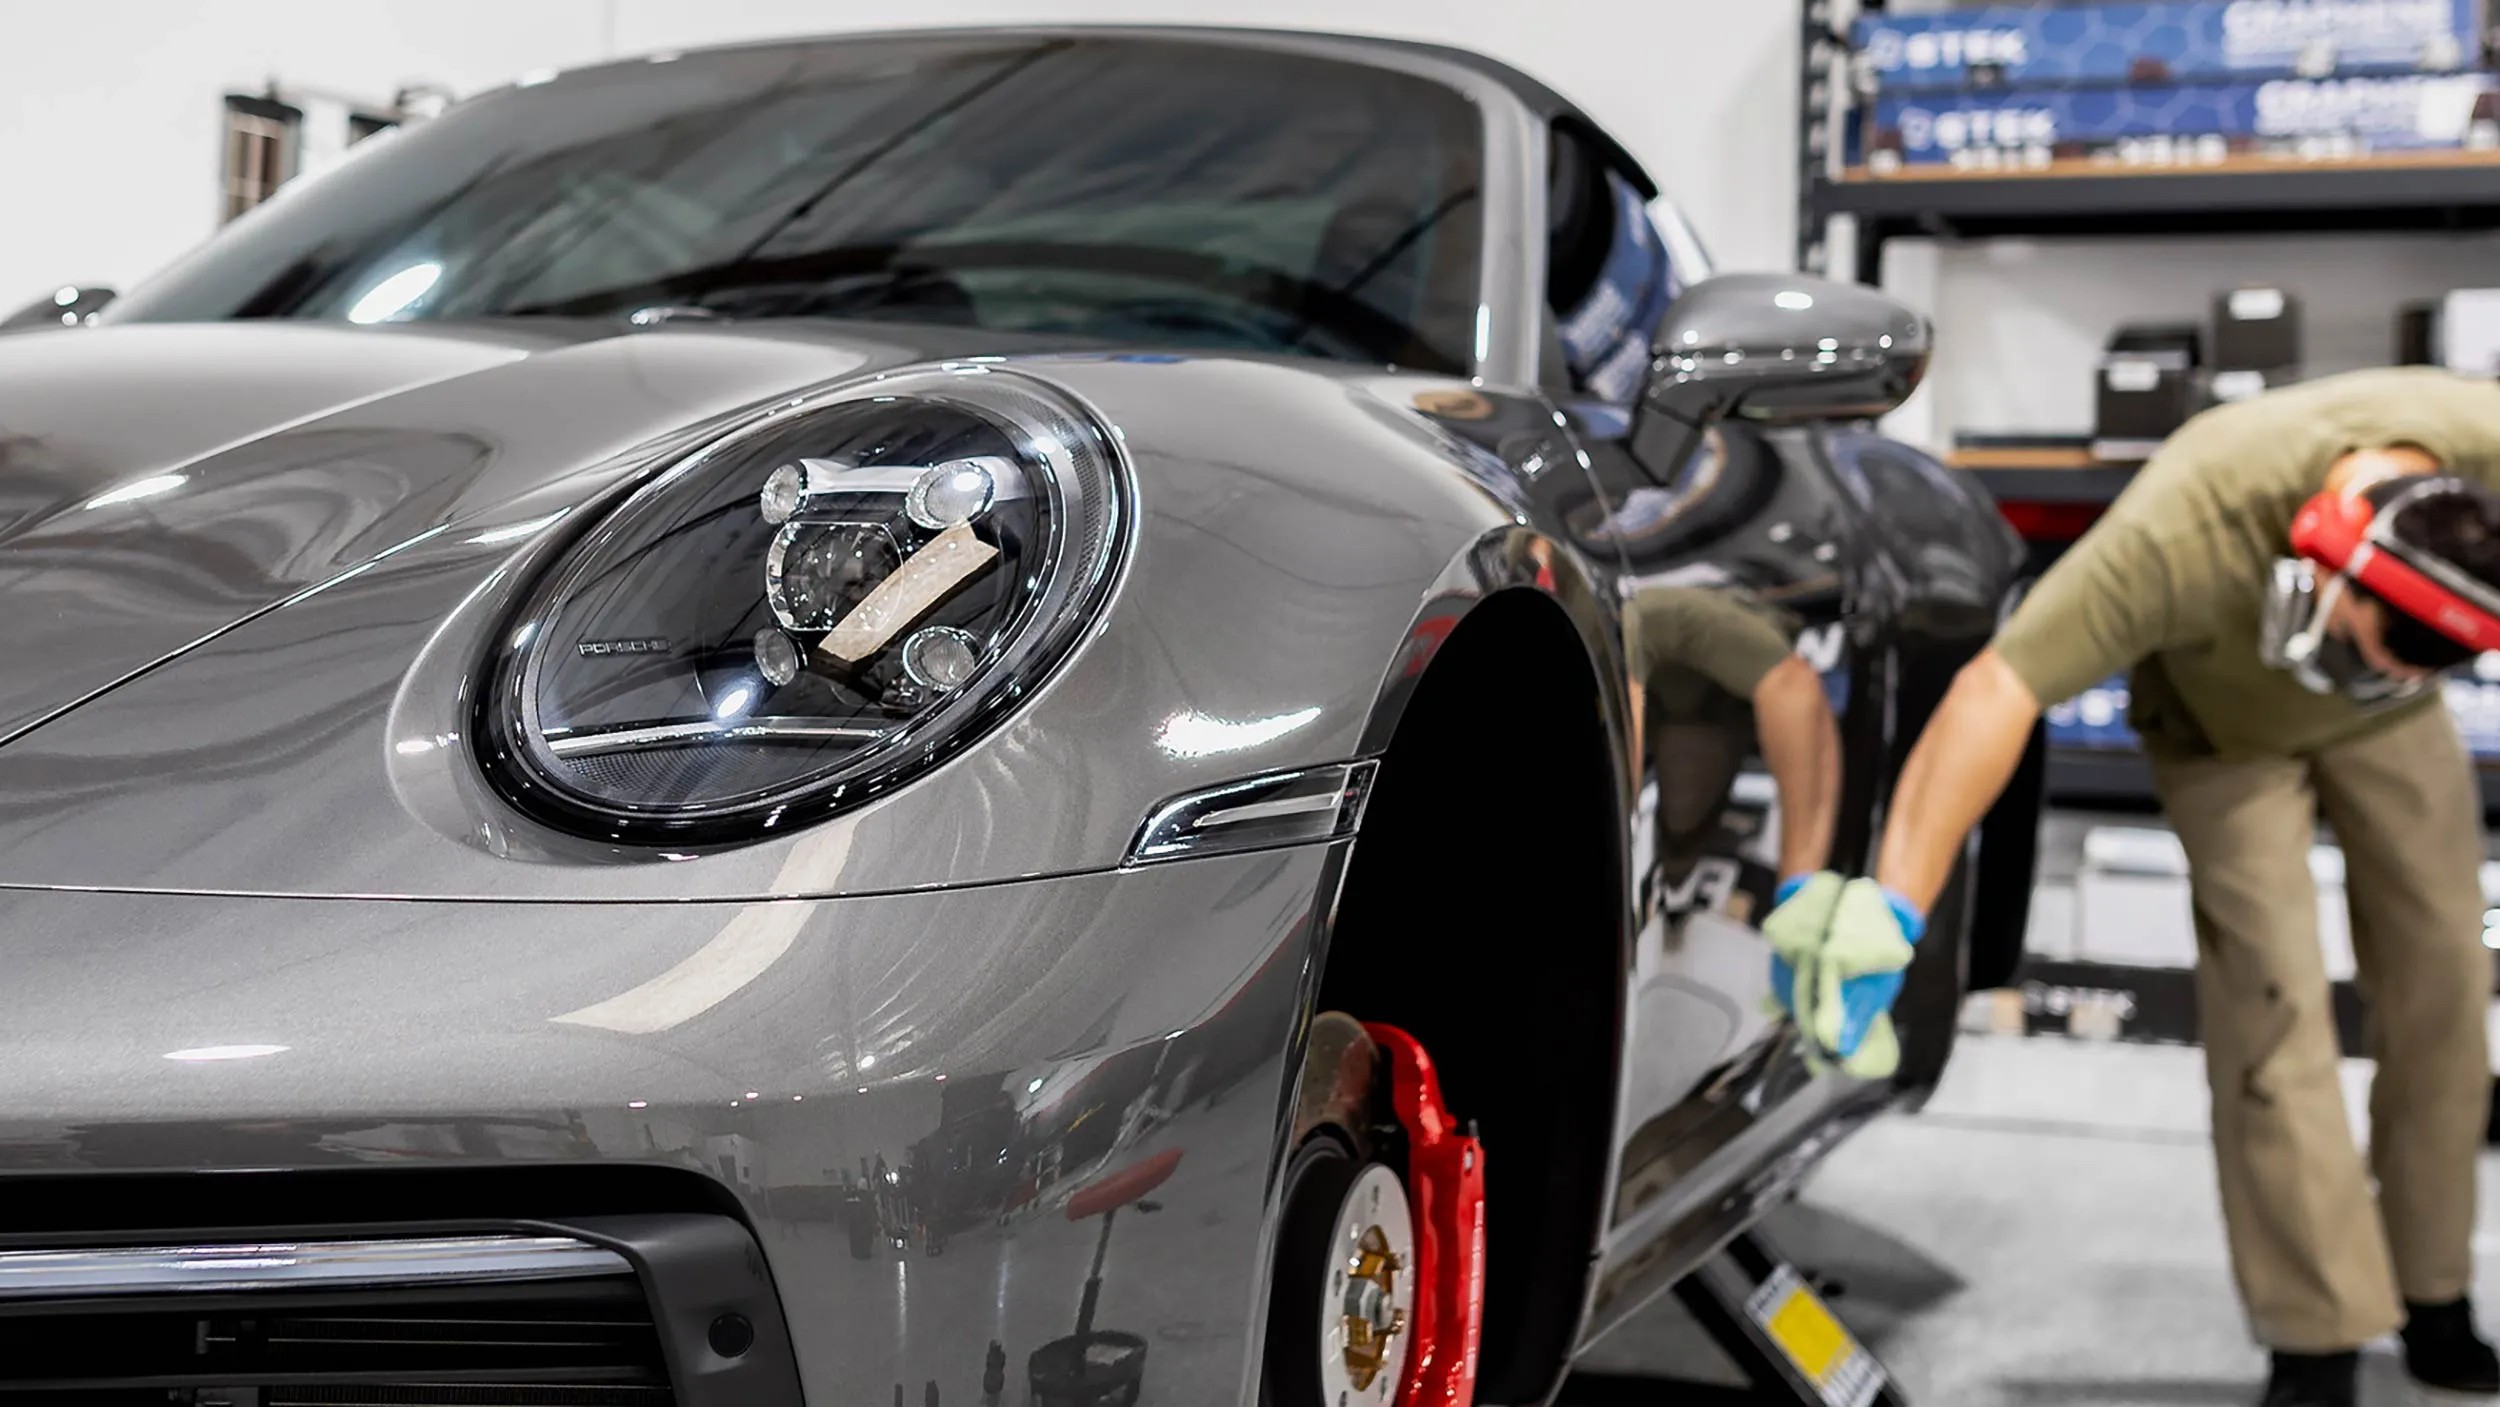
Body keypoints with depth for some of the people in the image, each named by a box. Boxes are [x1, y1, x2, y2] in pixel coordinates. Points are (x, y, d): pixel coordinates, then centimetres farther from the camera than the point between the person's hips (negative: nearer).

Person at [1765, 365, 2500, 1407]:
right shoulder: (2181, 531, -45)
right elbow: (1999, 688, -45)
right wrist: (1894, 906, -49)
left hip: (2392, 726, 4)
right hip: (2225, 725, -4)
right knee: (2270, 1001, -15)